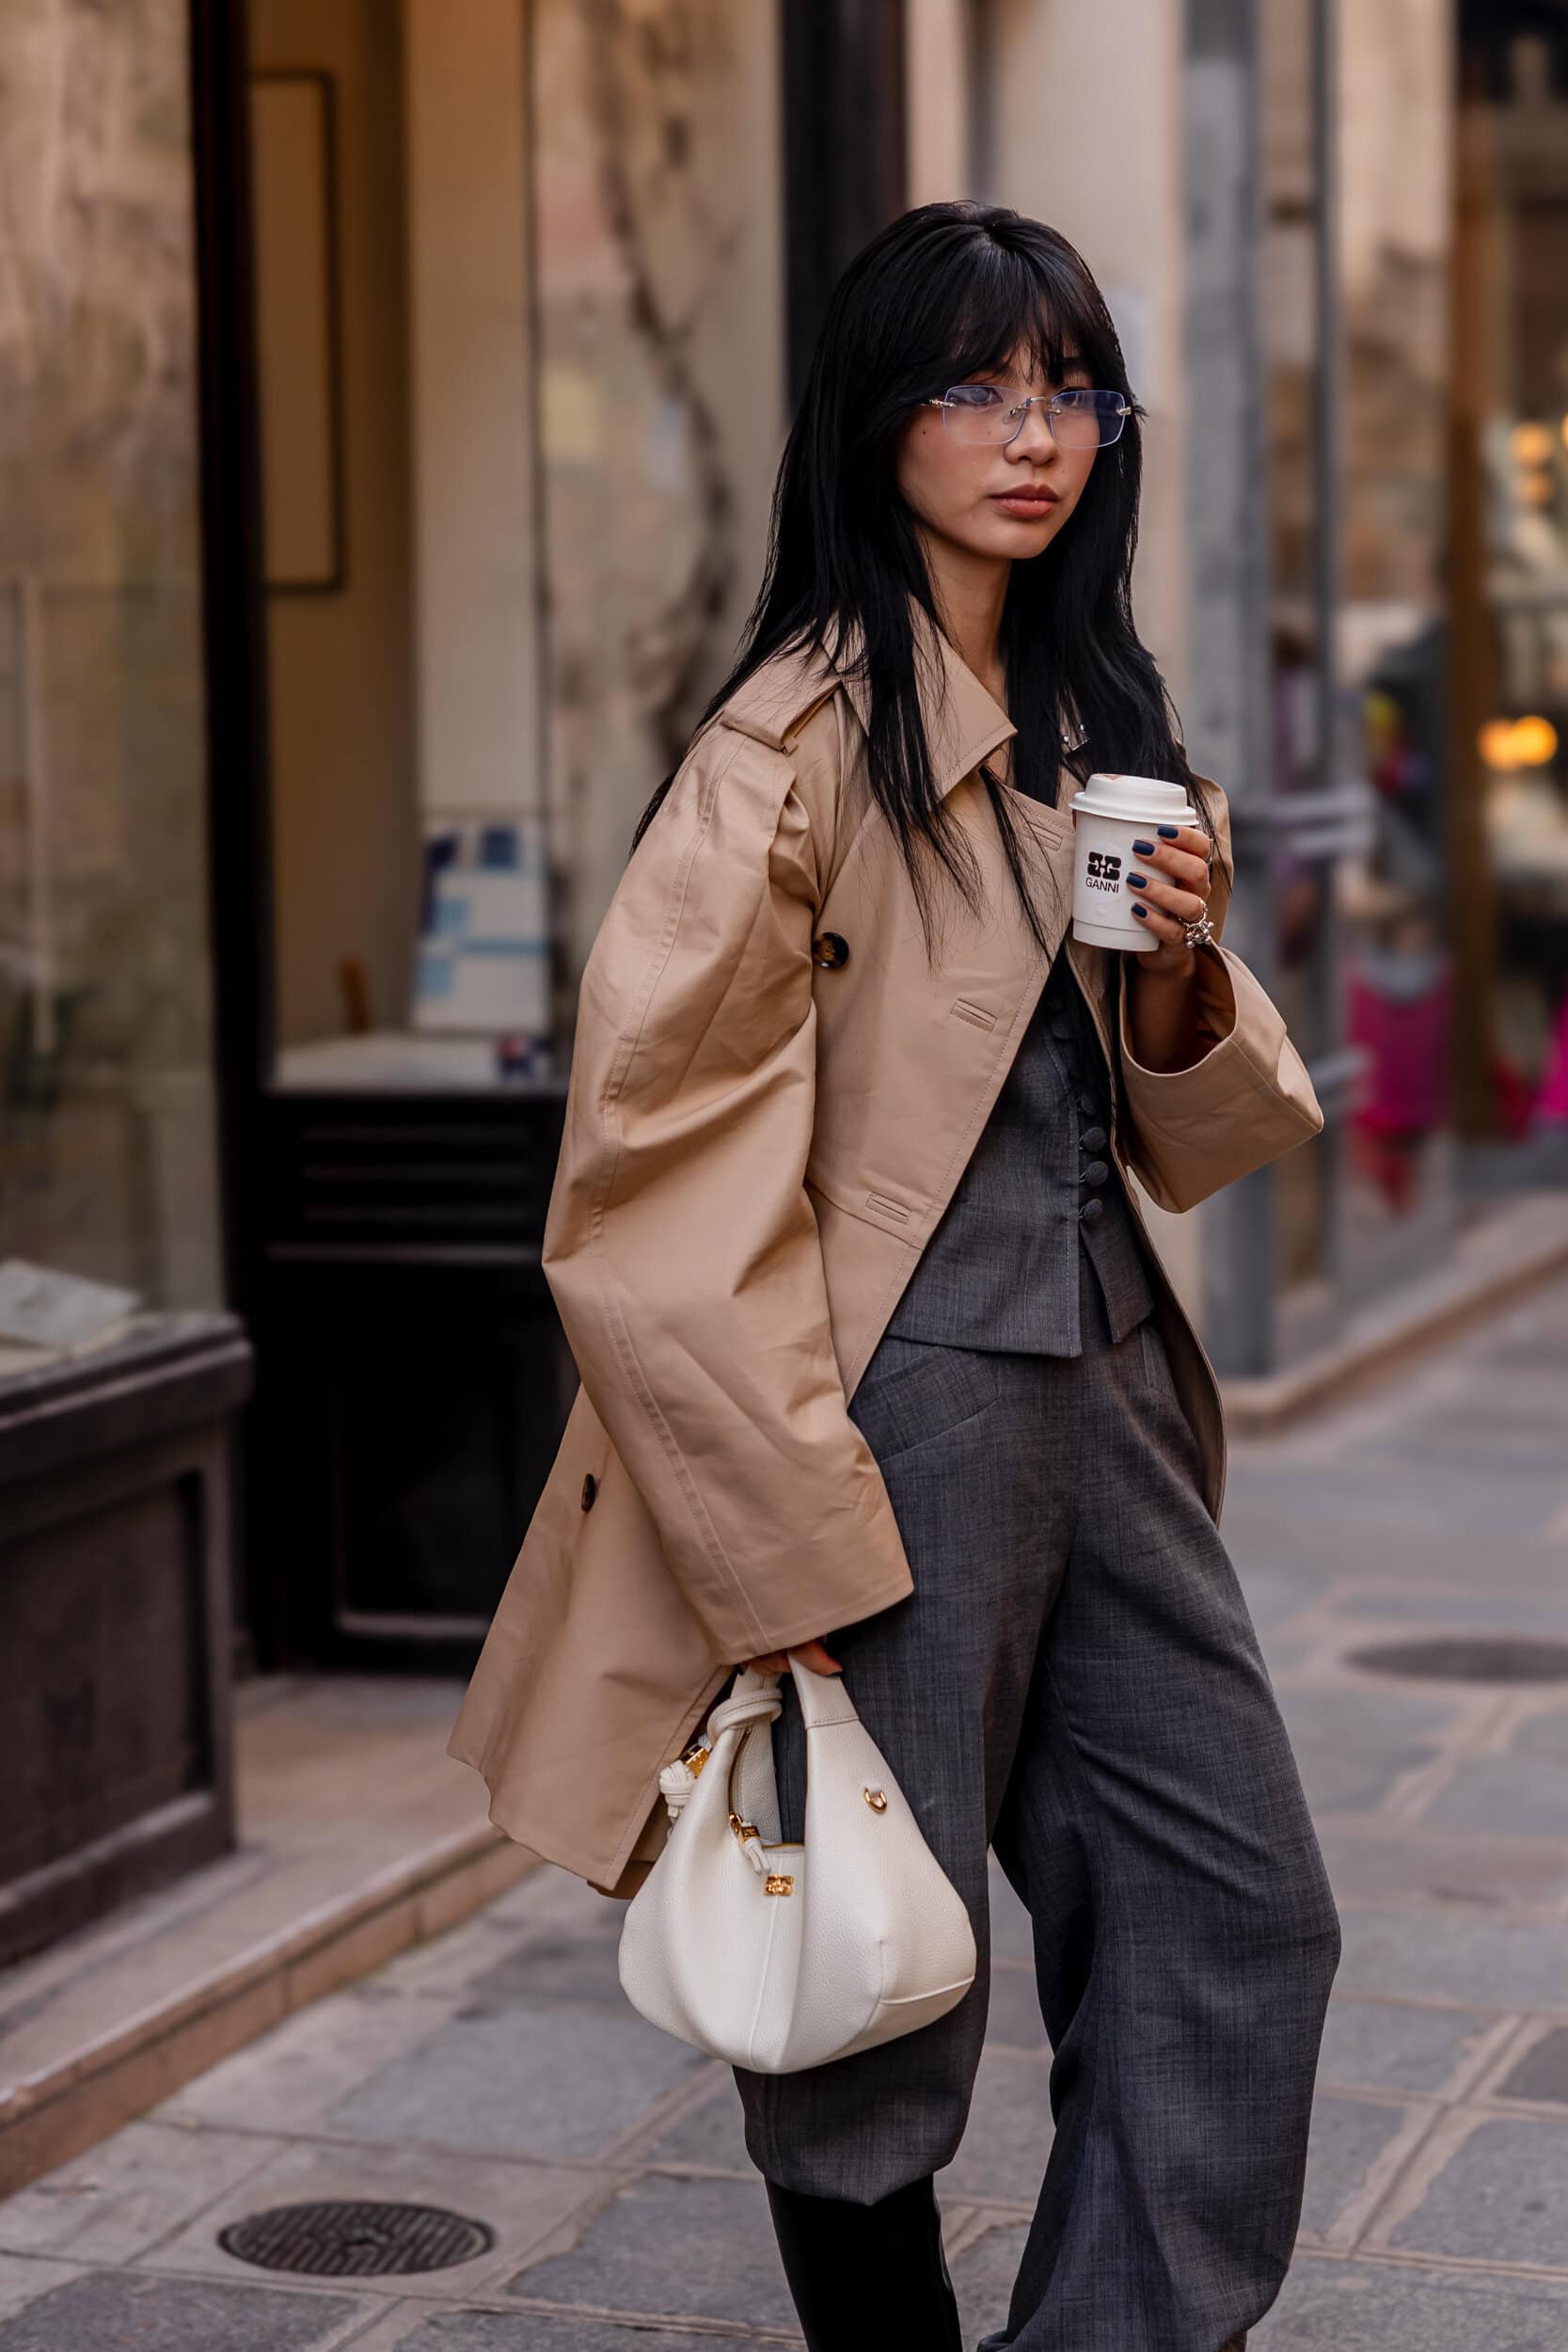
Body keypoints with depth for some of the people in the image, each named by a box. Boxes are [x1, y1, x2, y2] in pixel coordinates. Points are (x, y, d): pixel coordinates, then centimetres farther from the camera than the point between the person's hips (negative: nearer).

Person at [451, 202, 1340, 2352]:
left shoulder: (1094, 716, 12)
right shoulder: (803, 732, -12)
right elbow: (664, 1144, -16)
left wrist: (1185, 962, -4)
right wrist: (788, 1530, -17)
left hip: (1104, 1388, 8)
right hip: (904, 1396, -8)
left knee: (1239, 1912, 9)